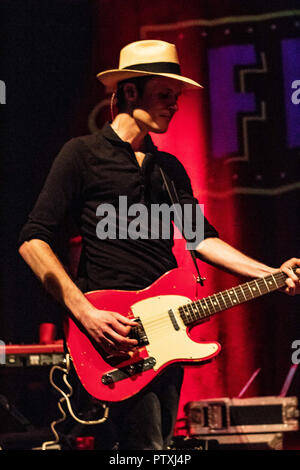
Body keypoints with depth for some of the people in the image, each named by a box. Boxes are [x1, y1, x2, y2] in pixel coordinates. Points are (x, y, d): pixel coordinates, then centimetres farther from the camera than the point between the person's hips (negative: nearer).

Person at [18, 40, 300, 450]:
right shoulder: (84, 154, -2)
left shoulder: (169, 168, 19)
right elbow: (34, 241, -8)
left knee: (163, 440, 10)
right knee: (147, 446, -15)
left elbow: (201, 236, 14)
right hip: (114, 328, -7)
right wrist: (85, 312, -18)